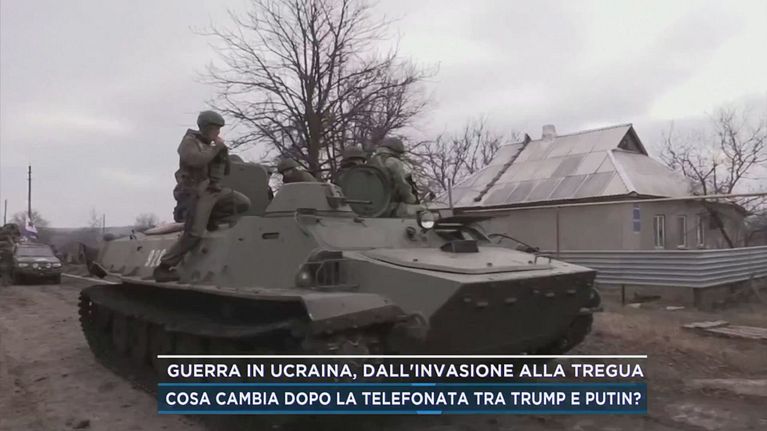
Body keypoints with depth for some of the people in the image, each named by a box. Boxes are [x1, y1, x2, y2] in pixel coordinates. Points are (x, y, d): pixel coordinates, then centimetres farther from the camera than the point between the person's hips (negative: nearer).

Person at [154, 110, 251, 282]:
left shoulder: (210, 145, 18)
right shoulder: (189, 142, -3)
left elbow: (225, 172, 19)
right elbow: (196, 160, -25)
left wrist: (224, 152, 3)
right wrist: (216, 148, -14)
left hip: (214, 190, 7)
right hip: (196, 193, -7)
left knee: (244, 203, -3)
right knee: (194, 234, -18)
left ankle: (210, 218, 5)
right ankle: (163, 268, -9)